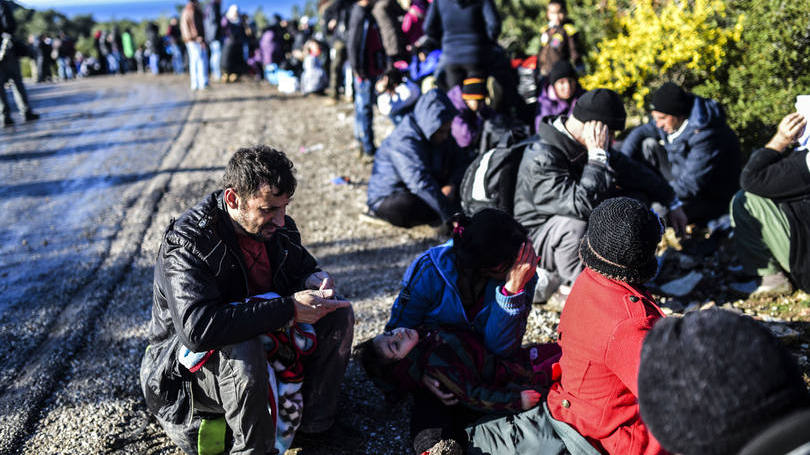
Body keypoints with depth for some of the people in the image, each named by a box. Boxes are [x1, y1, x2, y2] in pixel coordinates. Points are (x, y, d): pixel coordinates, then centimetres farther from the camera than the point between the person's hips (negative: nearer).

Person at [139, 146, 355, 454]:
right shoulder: (187, 244, -28)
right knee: (244, 353, -39)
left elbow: (302, 263, 14)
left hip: (264, 336, 7)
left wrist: (313, 278, -14)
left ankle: (316, 423, 3)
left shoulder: (275, 225, -6)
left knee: (338, 314, -7)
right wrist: (288, 309, -41)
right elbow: (196, 328, -42)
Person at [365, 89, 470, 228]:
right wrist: (451, 217, -43)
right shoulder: (404, 142, -29)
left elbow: (463, 162, 6)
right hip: (387, 199, -7)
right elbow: (421, 184, -39)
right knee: (403, 206, -42)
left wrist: (452, 185, -16)